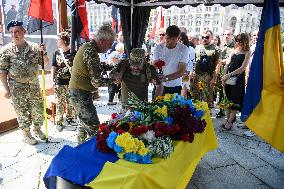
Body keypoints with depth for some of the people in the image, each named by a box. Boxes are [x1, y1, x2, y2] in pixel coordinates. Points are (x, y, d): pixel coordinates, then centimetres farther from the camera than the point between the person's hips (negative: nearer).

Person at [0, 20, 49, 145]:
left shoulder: (34, 47, 1)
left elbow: (45, 63, 6)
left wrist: (44, 52, -13)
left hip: (34, 86, 3)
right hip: (17, 89, -3)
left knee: (39, 110, 11)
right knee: (22, 112, 7)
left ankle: (37, 129, 34)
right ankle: (26, 135, 25)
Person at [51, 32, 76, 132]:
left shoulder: (73, 53, -2)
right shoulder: (56, 53, 4)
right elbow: (53, 67, 7)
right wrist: (53, 80, 2)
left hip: (71, 82, -1)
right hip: (59, 82, 1)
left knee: (70, 102, 10)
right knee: (59, 103, 2)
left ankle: (69, 118, 29)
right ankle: (59, 122, 11)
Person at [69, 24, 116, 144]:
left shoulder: (87, 46, 10)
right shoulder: (91, 51, -22)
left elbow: (94, 68, 19)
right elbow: (97, 81, -24)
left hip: (76, 91, 11)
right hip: (81, 94, -11)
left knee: (85, 123, 23)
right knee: (93, 126, -5)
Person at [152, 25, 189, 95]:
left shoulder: (184, 49, -8)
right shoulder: (158, 48, -4)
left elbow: (181, 71, -13)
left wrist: (166, 78, -30)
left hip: (175, 87, -1)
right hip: (159, 86, 1)